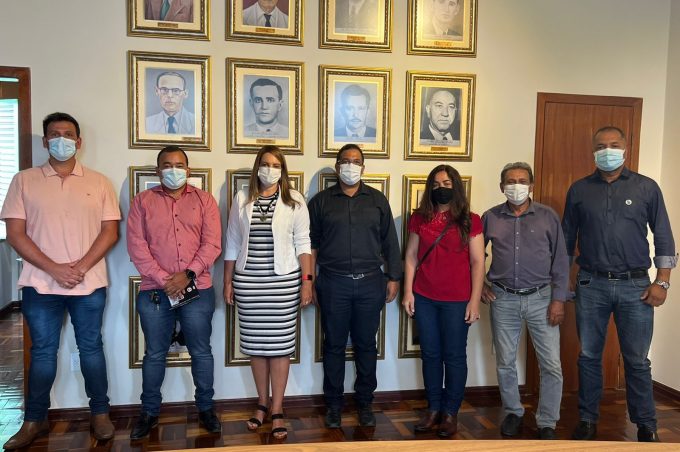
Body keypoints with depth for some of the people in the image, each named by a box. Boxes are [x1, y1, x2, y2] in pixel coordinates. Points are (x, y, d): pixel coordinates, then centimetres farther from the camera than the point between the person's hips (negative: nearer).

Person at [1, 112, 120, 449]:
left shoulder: (98, 182, 5)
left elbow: (110, 231, 0)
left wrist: (81, 267, -13)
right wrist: (54, 269, -13)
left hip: (89, 284, 0)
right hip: (40, 284, 0)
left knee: (91, 348, 9)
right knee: (42, 351, 10)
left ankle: (100, 413, 22)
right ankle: (34, 420, 23)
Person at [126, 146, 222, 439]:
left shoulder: (204, 200, 6)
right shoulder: (142, 201, 6)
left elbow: (212, 244, -3)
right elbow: (136, 246, -3)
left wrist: (188, 275, -14)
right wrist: (163, 280, -12)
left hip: (197, 290, 0)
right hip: (155, 291, 0)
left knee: (201, 352, 9)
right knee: (154, 354, 11)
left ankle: (206, 408, 24)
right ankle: (149, 412, 26)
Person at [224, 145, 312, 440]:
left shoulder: (294, 200, 1)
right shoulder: (242, 199, 6)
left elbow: (302, 243, 0)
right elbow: (232, 243, 9)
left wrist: (307, 280, -6)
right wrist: (228, 281, 7)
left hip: (283, 280, -2)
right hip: (247, 281, 2)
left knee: (280, 343, 1)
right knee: (255, 343, 9)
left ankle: (277, 409, 13)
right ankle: (262, 402, 26)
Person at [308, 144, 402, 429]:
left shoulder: (377, 200, 7)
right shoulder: (321, 201, 4)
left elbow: (389, 242, 8)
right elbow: (312, 244, 5)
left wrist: (393, 278, 3)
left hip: (370, 283, 1)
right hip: (333, 284, -1)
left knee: (366, 344, 10)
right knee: (334, 345, 8)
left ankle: (364, 402, 24)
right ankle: (333, 404, 22)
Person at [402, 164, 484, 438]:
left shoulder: (470, 220, -1)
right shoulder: (419, 218, 6)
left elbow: (478, 262, -3)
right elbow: (410, 256, 9)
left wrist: (474, 300, -7)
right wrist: (408, 291, 2)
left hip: (457, 300, -2)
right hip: (424, 298, 3)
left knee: (454, 356, 6)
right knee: (430, 354, 11)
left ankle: (451, 413, 20)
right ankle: (433, 409, 24)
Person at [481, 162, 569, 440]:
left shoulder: (548, 216, 0)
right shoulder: (490, 217, 3)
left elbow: (560, 261, 0)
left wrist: (559, 299, -5)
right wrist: (478, 285, 6)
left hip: (541, 298, -1)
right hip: (503, 299, 1)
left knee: (551, 365, 1)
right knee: (505, 363, 10)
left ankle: (547, 423, 18)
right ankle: (513, 413, 31)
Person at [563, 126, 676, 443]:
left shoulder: (647, 187, 3)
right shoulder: (579, 190, 5)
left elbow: (663, 238, 3)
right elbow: (566, 238, 10)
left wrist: (661, 282, -3)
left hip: (635, 286, -1)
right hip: (591, 286, 1)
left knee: (637, 361, 6)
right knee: (589, 357, 10)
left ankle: (646, 425, 23)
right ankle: (588, 419, 24)